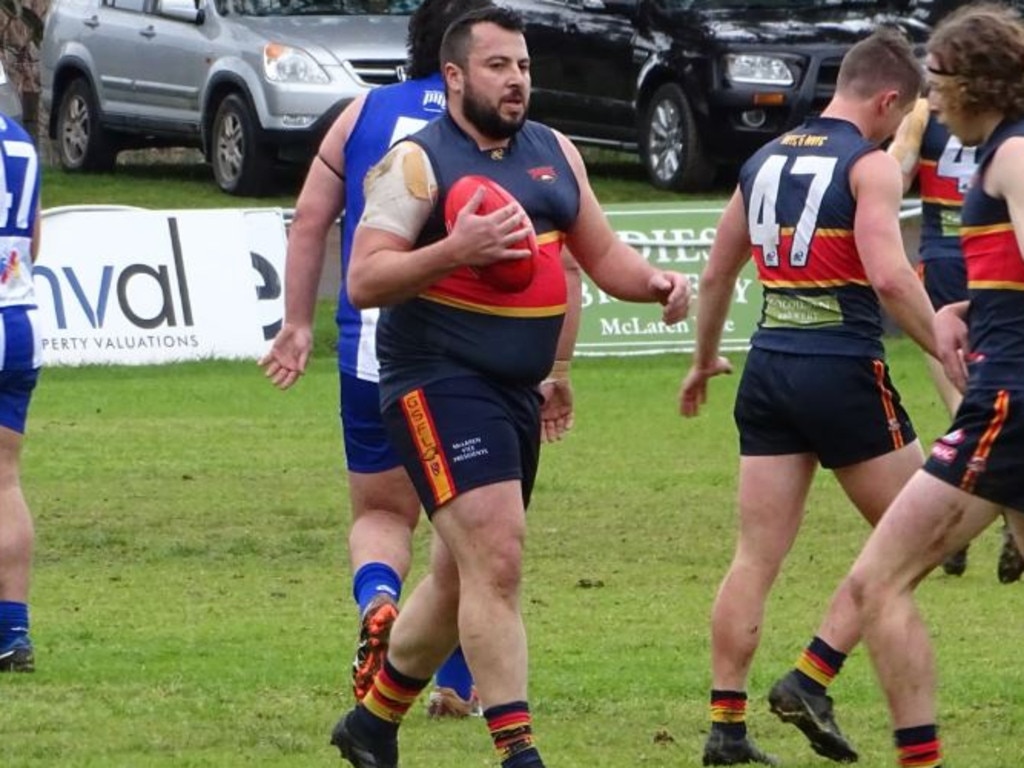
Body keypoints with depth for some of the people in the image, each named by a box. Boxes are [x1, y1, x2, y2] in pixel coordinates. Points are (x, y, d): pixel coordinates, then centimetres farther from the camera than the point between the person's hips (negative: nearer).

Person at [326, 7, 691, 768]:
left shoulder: (554, 153, 13)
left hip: (516, 391, 8)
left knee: (462, 575, 16)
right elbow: (363, 282, -14)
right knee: (497, 557, -18)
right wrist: (454, 250, -27)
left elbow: (603, 254, 18)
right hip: (441, 385, -8)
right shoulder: (417, 162, -8)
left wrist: (655, 282, -3)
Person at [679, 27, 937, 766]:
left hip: (770, 368, 7)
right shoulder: (871, 165, -8)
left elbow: (717, 275, 21)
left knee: (757, 556, 7)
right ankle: (810, 679, 0)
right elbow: (888, 274, -22)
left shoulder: (764, 160, 14)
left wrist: (705, 361, 34)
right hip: (844, 369, -7)